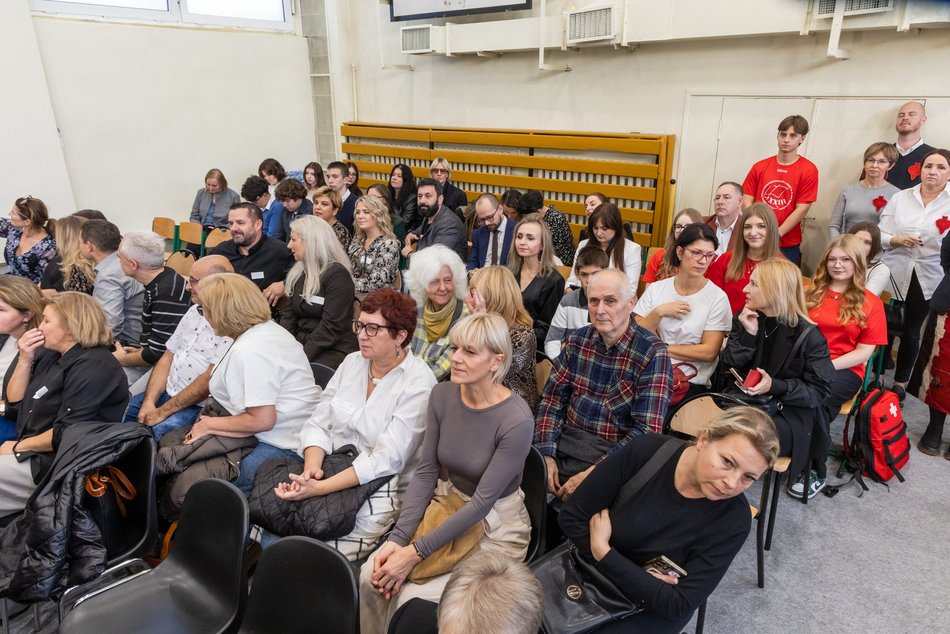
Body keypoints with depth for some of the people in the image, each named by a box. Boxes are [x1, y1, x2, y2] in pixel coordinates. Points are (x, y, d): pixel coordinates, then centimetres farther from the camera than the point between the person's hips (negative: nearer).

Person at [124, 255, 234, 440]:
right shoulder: (194, 311, 12)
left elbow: (210, 380, -21)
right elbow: (167, 357, 13)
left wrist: (162, 412, -15)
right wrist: (149, 402, 0)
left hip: (200, 405, -9)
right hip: (168, 393, 9)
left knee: (161, 428, -30)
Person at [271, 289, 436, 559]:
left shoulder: (418, 383, -13)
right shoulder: (352, 362, 8)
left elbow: (387, 459, -19)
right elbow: (318, 423, 6)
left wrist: (320, 488, -25)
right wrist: (311, 468, -15)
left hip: (380, 488, -5)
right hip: (330, 470, 6)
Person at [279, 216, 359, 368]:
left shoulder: (337, 274, -11)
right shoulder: (298, 273, 13)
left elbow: (331, 327, -17)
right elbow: (288, 315, 10)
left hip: (334, 350, -6)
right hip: (300, 343, 7)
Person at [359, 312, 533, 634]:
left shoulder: (516, 420, -25)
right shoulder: (442, 395, -8)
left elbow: (482, 501, -23)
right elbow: (426, 472, -4)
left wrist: (416, 552, -23)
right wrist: (398, 537, -15)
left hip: (494, 526, -5)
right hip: (446, 507, 5)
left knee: (414, 601, -18)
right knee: (372, 576, -12)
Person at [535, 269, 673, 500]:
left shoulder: (653, 353, -11)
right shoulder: (578, 340, 5)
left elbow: (647, 431, -15)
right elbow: (552, 399, 6)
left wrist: (592, 474, -20)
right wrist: (546, 454, -8)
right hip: (563, 443, 4)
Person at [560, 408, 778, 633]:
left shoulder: (734, 518, -19)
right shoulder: (646, 452, -19)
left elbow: (678, 606, -17)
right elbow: (571, 518, -12)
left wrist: (602, 552, -19)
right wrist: (637, 576, -17)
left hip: (651, 609, -1)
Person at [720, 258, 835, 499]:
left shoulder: (808, 335, -10)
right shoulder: (745, 320, 5)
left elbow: (819, 391, -9)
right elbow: (728, 367, 0)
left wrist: (775, 386, -23)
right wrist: (748, 335, -13)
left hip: (792, 411, -4)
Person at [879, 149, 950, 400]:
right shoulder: (899, 198, 2)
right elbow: (880, 235, -1)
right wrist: (897, 240, -20)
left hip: (928, 279, 0)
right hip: (894, 273, 1)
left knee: (911, 330, 9)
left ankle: (900, 381, 26)